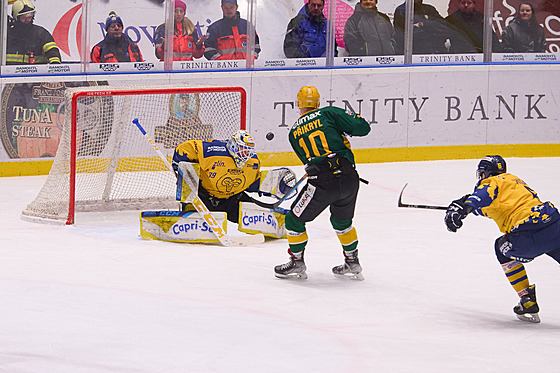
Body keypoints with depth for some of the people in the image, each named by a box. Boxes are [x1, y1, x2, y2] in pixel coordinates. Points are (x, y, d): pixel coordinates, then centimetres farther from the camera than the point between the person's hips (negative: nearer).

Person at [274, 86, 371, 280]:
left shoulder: (294, 132, 13)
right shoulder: (329, 113, 6)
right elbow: (362, 127, -1)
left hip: (322, 184, -2)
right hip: (349, 177, 2)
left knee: (294, 219, 17)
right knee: (342, 221, 27)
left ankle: (297, 263, 23)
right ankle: (352, 263, 33)